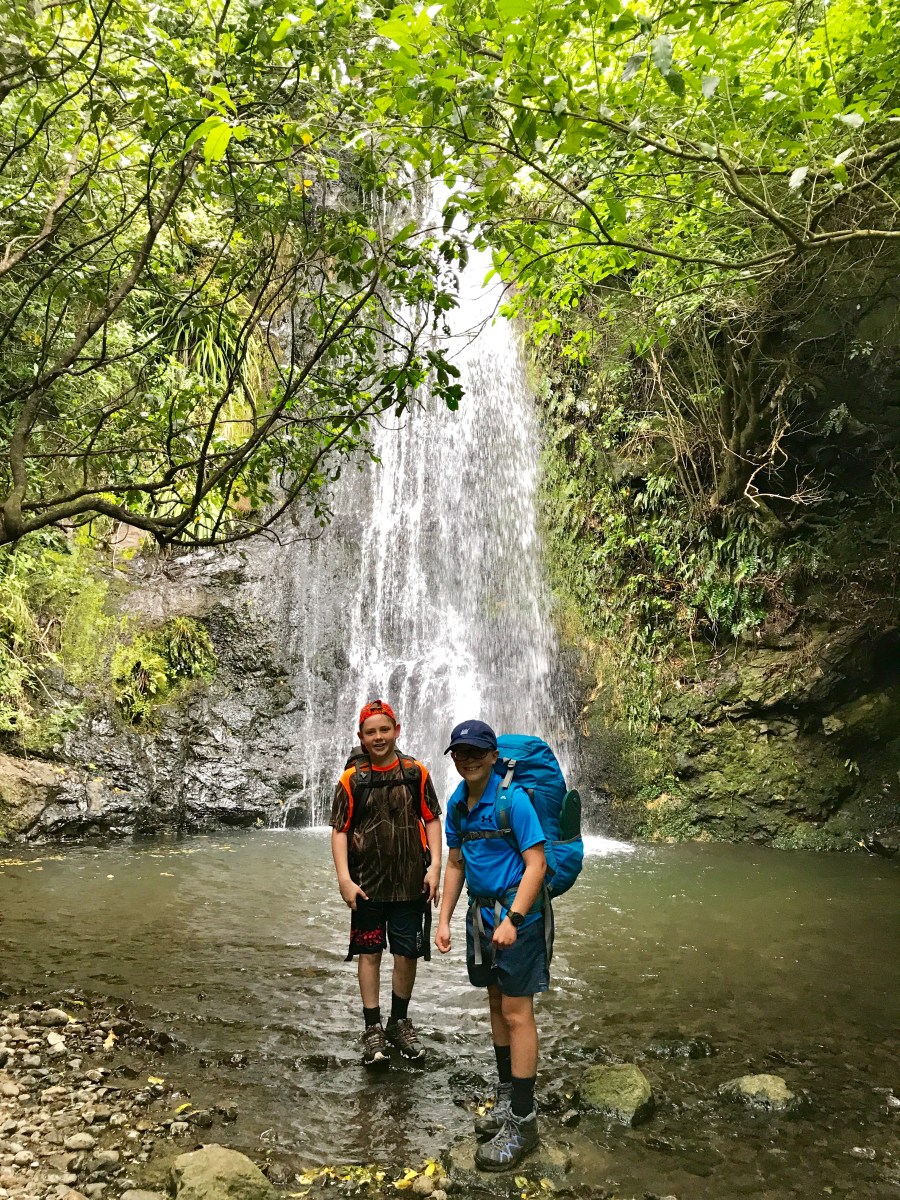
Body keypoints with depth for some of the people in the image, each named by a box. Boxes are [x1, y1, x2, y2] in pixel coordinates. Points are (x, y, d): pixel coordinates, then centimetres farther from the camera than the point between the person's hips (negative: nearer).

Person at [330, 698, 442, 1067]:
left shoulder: (415, 772, 0)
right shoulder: (351, 779, -3)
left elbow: (432, 820, 3)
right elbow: (339, 830, -3)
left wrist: (434, 865, -6)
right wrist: (344, 878, -11)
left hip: (410, 883, 1)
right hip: (367, 883, -1)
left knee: (407, 954, 10)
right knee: (369, 953, 7)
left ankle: (399, 1021, 30)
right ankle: (373, 1028, 20)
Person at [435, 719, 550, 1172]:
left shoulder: (512, 799, -18)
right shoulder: (456, 803, 3)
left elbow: (536, 864, -19)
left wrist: (512, 920, -24)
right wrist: (444, 920, 8)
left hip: (517, 913, -7)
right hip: (480, 912, 7)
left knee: (517, 1014, -2)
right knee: (496, 1004, 16)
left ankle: (522, 1122, 8)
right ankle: (507, 1097, 31)